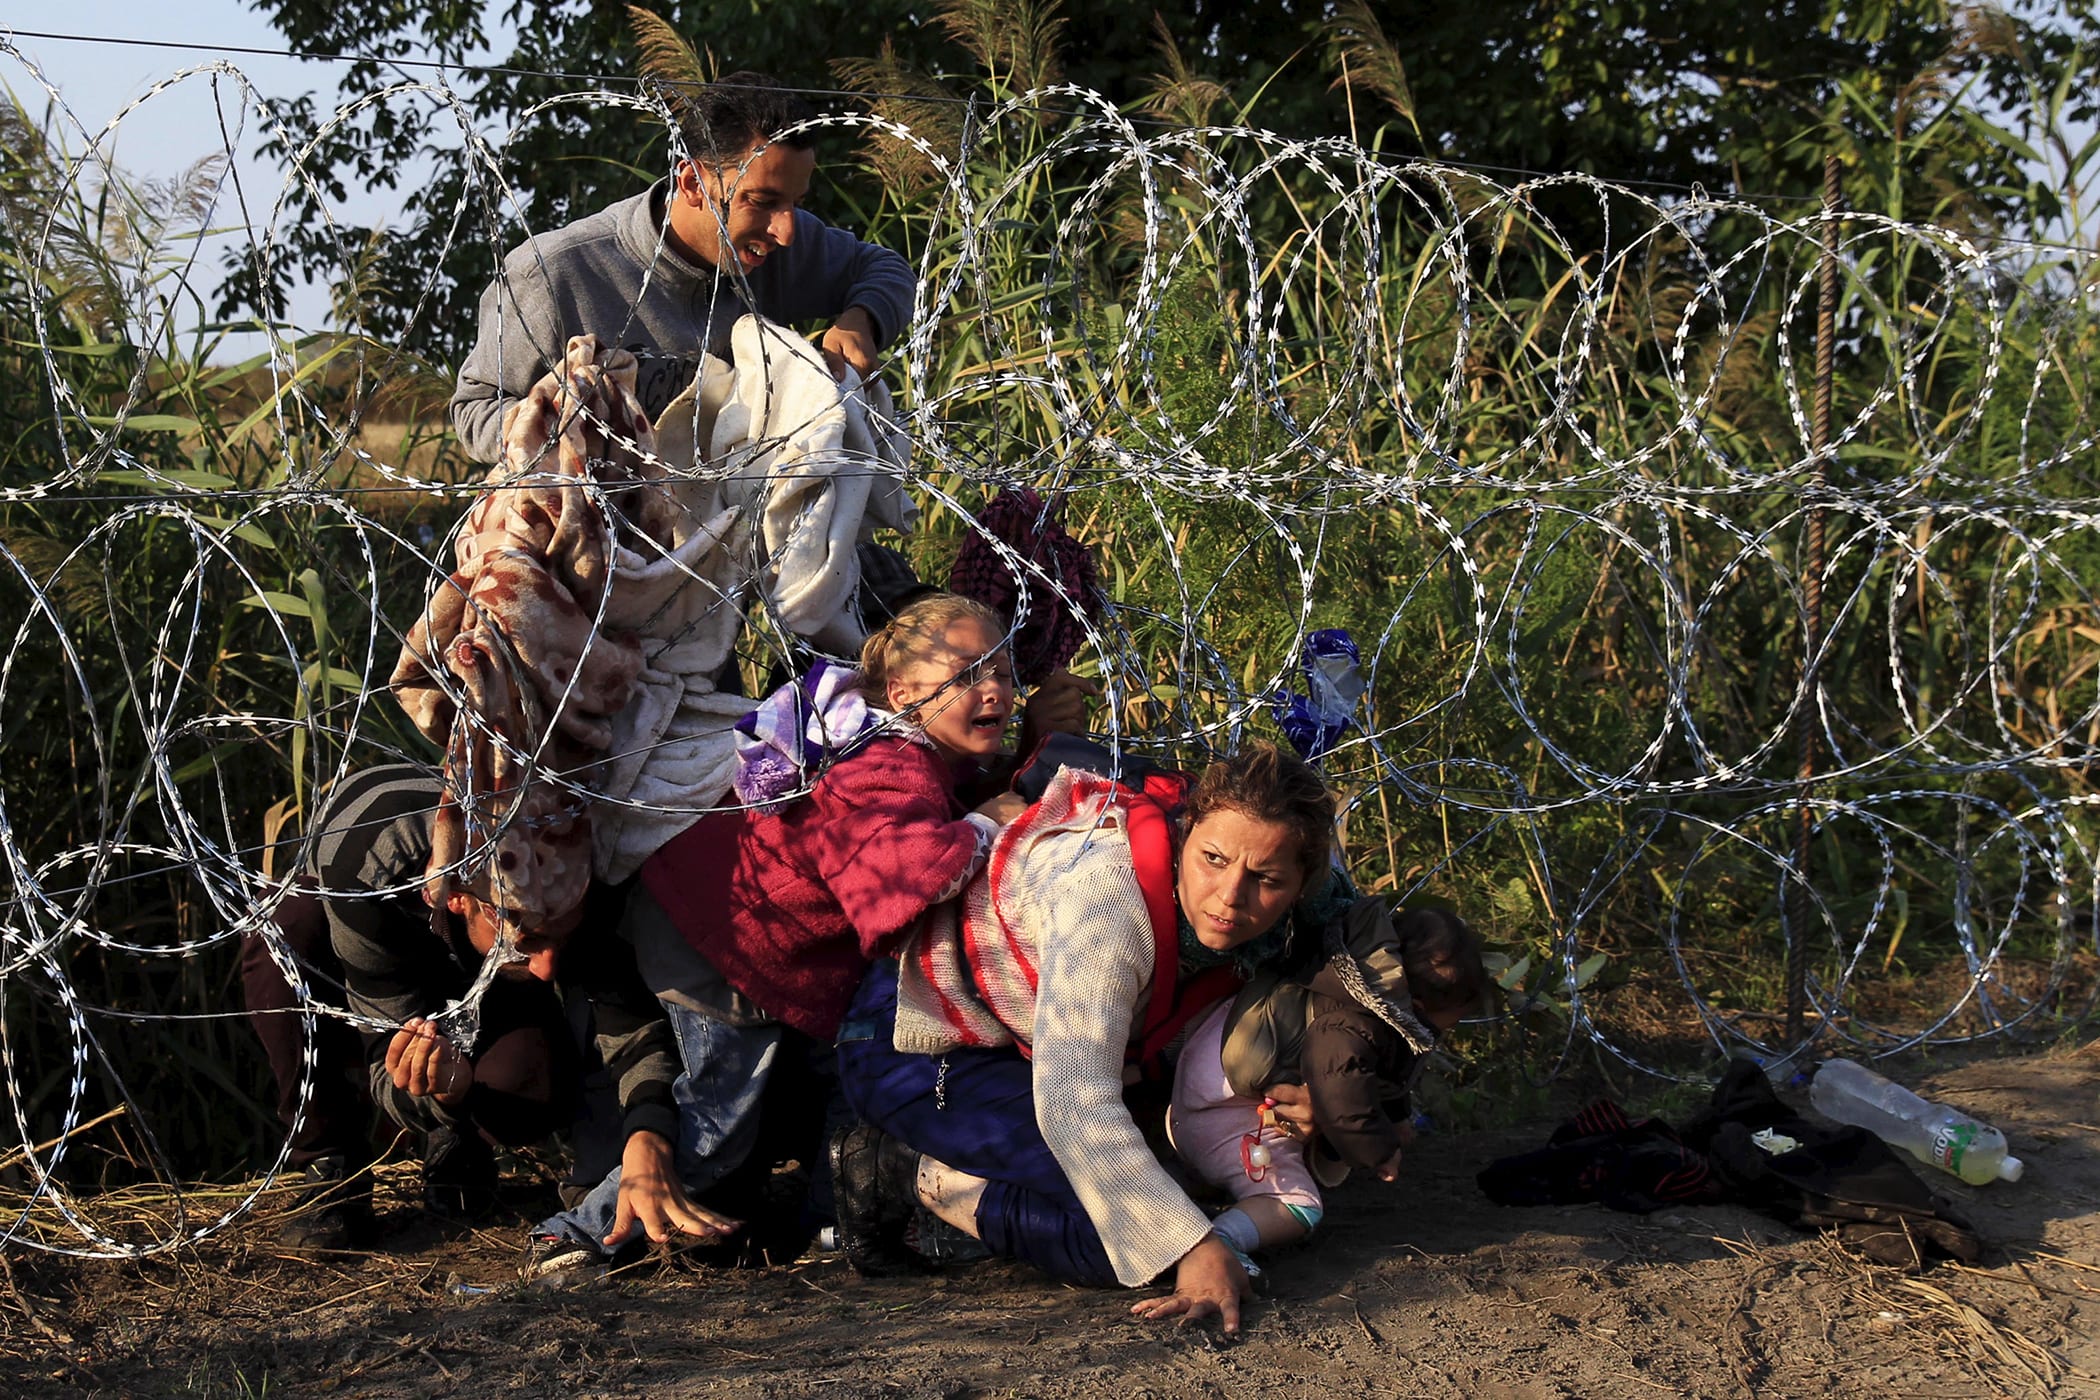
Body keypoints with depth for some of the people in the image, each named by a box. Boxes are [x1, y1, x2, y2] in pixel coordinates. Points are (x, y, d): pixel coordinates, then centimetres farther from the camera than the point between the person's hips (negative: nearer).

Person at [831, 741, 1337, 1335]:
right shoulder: (1109, 897, -34)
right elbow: (1075, 1103, -40)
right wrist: (1193, 1247, -42)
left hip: (1014, 1050, 9)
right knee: (1128, 1226, -24)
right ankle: (917, 1178, -6)